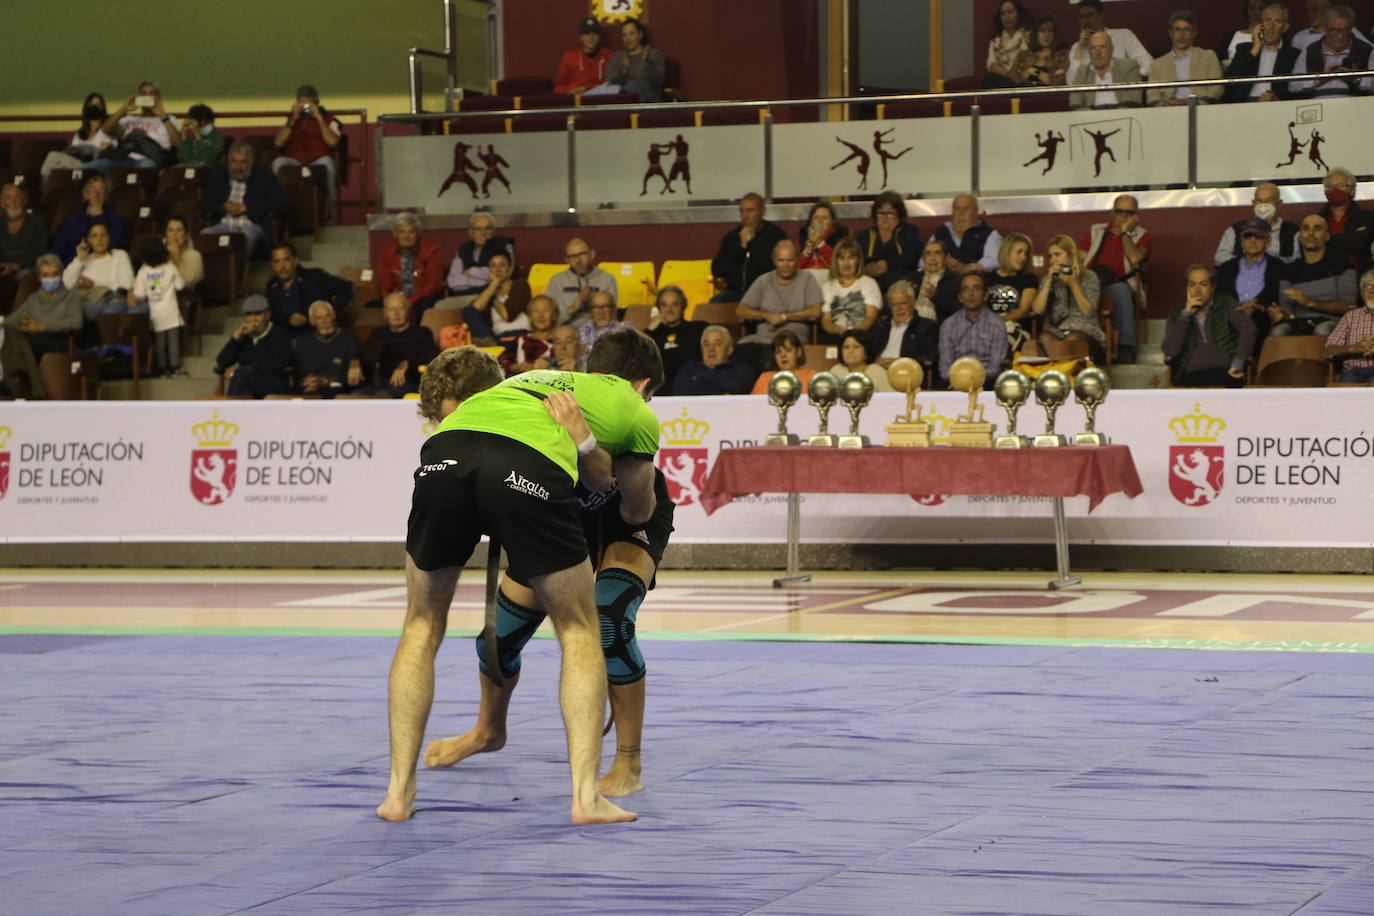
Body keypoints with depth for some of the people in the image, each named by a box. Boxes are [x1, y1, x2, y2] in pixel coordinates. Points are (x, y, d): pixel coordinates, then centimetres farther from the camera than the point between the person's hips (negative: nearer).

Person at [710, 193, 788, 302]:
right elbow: (716, 271, 6)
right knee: (715, 302, -28)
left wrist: (752, 242, -5)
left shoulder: (776, 234, 5)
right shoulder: (732, 236, 15)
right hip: (735, 292, 3)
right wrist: (740, 245, -3)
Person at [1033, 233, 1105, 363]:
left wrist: (1073, 285, -8)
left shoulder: (1089, 277, 10)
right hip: (1056, 329, 2)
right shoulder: (1048, 280, 19)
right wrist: (1049, 281, -1)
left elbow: (1088, 311, -2)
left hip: (1084, 329, -2)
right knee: (1045, 338, -35)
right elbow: (1038, 310, 3)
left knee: (1072, 339, -39)